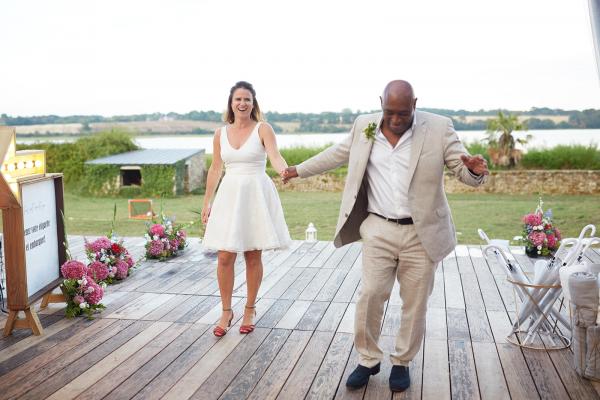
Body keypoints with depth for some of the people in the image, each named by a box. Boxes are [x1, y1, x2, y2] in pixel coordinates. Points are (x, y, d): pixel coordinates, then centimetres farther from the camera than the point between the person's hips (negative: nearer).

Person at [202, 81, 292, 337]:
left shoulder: (263, 129, -3)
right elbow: (215, 169, 12)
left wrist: (285, 171, -40)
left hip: (256, 195, -2)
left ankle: (249, 310, 22)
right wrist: (206, 203, 11)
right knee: (225, 257, -1)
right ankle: (226, 312, 15)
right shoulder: (220, 134, 8)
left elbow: (275, 157, -18)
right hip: (229, 195, 3)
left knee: (253, 257, 5)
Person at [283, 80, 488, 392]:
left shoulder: (439, 128, -6)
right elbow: (338, 154, 18)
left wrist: (475, 171, -28)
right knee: (370, 296, 0)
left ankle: (402, 362, 28)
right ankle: (368, 360, 20)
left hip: (422, 233, -1)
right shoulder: (364, 126, 2)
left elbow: (463, 170, -4)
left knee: (415, 302, 8)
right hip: (378, 230, 1)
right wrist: (300, 169, 25)